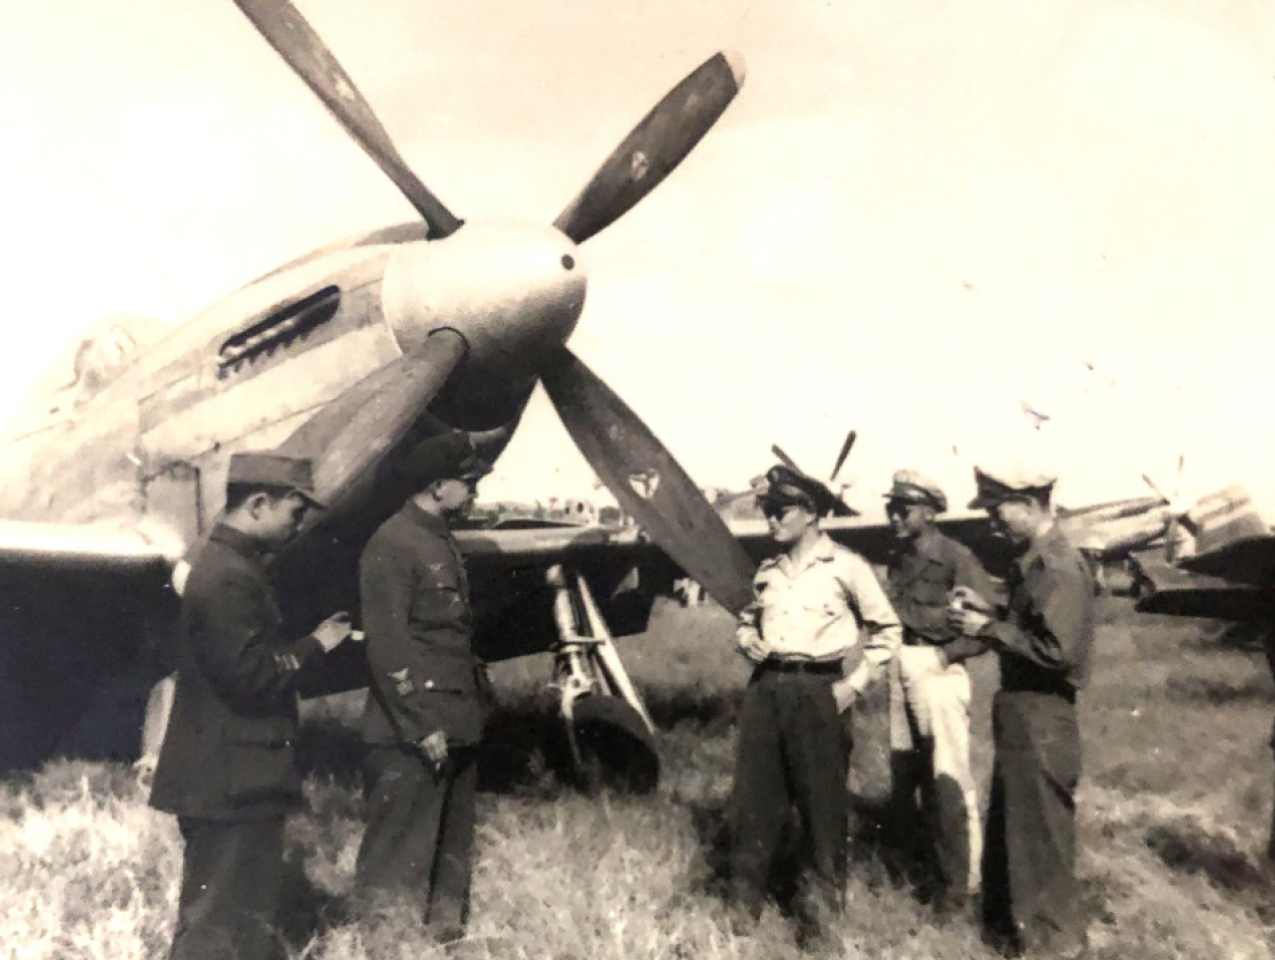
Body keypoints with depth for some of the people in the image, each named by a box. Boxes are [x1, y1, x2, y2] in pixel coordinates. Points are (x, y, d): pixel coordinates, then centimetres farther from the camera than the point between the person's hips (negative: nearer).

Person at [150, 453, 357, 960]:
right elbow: (251, 676, -24)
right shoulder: (228, 577, -20)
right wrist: (315, 646, -12)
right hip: (232, 781, -11)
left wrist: (308, 644, 6)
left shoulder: (230, 565, 13)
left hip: (229, 778, 11)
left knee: (244, 914, 19)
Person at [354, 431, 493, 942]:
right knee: (399, 859, -2)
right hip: (411, 735, -9)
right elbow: (386, 645, -18)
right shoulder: (392, 545, -13)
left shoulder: (442, 541, 16)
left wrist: (477, 704, 17)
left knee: (453, 851, 16)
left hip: (456, 727, 9)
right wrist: (422, 725, -19)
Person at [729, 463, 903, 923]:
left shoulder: (845, 566, -4)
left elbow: (887, 629, 0)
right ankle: (744, 893, 18)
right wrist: (748, 640, 4)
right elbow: (747, 619, 27)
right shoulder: (768, 571, 13)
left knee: (822, 793, 2)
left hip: (817, 689, -5)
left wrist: (854, 684, -6)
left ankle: (827, 887, 21)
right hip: (765, 685, 5)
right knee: (754, 787, 6)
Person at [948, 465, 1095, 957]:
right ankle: (1010, 919, 35)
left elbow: (1058, 650, -27)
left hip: (1041, 717, -10)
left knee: (1041, 830, 4)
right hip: (1019, 710, 10)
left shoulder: (1059, 568, -21)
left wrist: (989, 629, -21)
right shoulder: (1031, 560, 9)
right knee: (1009, 822, 20)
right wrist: (987, 611, 5)